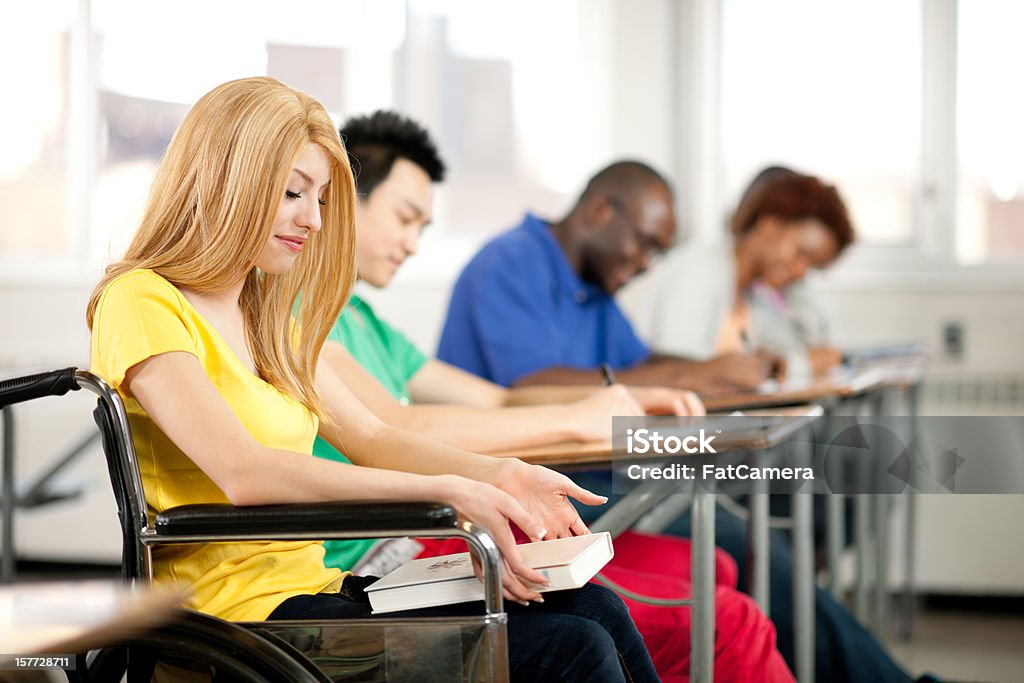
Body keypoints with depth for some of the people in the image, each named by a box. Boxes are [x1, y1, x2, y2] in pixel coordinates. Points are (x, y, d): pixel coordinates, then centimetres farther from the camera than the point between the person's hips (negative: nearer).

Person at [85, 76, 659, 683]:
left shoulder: (266, 316, 21)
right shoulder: (142, 302, -9)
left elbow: (369, 438, 16)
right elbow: (243, 473, -21)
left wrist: (497, 474, -3)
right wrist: (447, 490, -23)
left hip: (311, 587, 8)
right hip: (240, 605, -8)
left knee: (598, 610, -8)